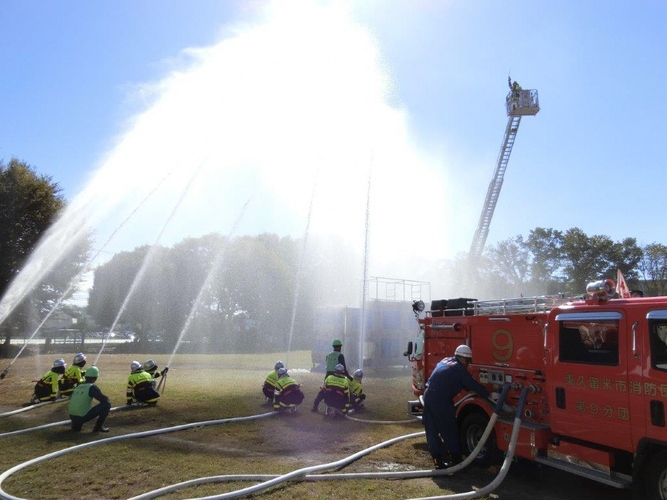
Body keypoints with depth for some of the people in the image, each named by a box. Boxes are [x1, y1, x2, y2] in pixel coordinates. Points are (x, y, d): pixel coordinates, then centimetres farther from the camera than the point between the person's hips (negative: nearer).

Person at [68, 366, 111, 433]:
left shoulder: (78, 386, 13)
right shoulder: (92, 387, -7)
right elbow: (104, 400, -10)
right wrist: (108, 400, 13)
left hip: (72, 417, 8)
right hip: (83, 417, -8)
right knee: (107, 404, -4)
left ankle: (76, 425, 20)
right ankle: (98, 427, 2)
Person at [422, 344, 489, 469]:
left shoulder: (445, 361, 18)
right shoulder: (459, 369, -6)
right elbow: (473, 385, -1)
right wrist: (488, 395, 11)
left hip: (428, 395, 8)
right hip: (440, 399, -8)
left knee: (432, 430, 11)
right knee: (449, 430, 8)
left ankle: (437, 460, 16)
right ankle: (456, 459, 19)